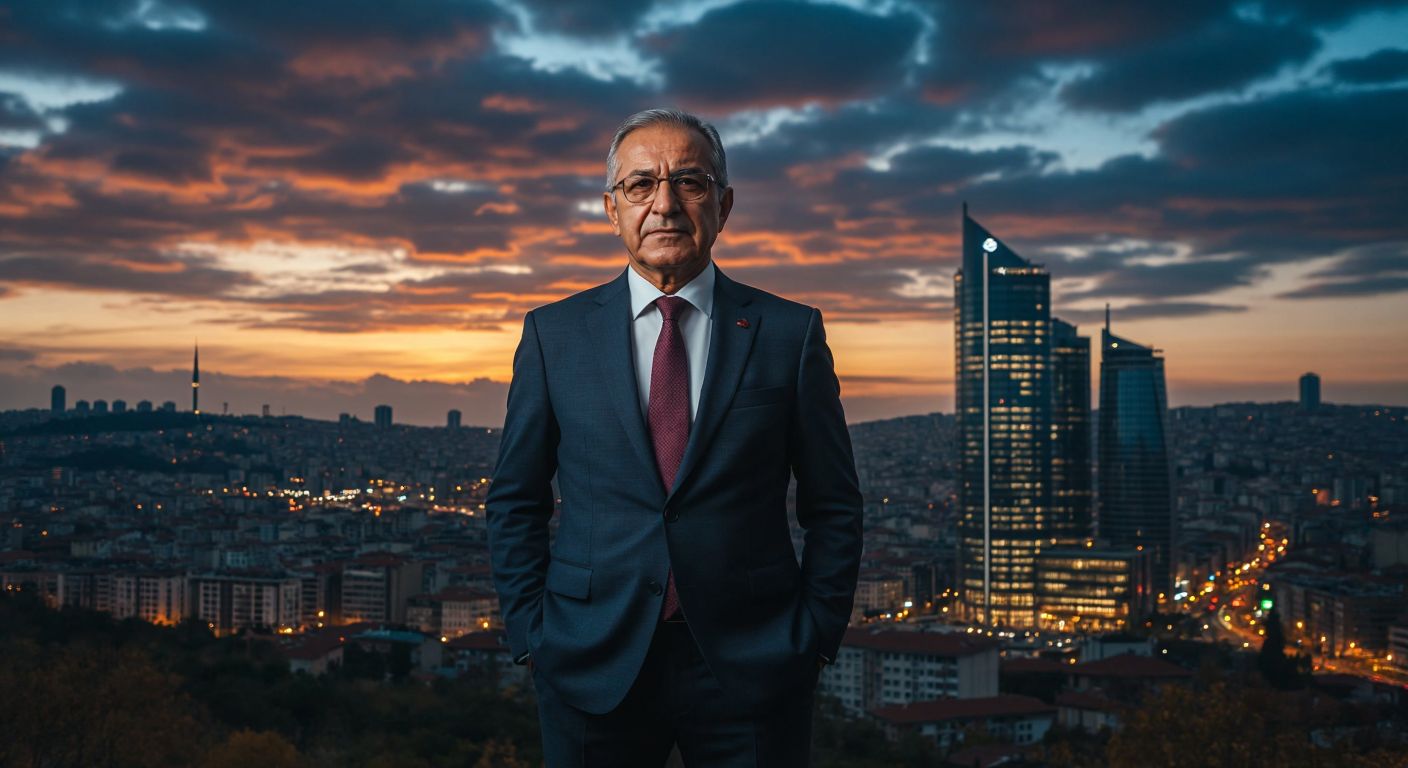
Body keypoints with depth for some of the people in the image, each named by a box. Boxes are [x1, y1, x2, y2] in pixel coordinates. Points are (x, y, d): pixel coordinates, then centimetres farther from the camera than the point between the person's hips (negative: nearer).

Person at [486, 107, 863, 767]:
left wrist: (814, 639, -1)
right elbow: (515, 503, 7)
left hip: (751, 671, 0)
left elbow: (833, 508, 4)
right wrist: (531, 637, 1)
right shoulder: (554, 333, 4)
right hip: (593, 671, 1)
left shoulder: (790, 332, 1)